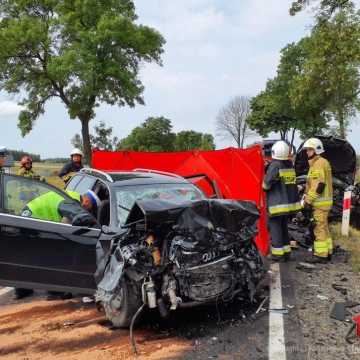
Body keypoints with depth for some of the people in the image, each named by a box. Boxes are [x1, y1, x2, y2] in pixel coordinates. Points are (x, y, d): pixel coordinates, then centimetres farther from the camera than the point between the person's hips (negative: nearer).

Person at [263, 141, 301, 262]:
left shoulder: (275, 165, -15)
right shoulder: (290, 165, 7)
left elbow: (266, 184, -17)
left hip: (278, 203, -7)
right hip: (290, 202, 7)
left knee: (275, 228, 1)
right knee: (283, 227, 18)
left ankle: (278, 254, 4)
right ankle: (286, 252, 23)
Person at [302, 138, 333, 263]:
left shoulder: (320, 163, -14)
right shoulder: (316, 163, 19)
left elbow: (318, 185, -22)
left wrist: (308, 202, -19)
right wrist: (307, 200, 23)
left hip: (320, 203, -11)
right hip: (321, 202, 11)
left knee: (320, 228, -6)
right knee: (323, 228, 15)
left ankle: (321, 255, -1)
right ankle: (327, 253, 23)